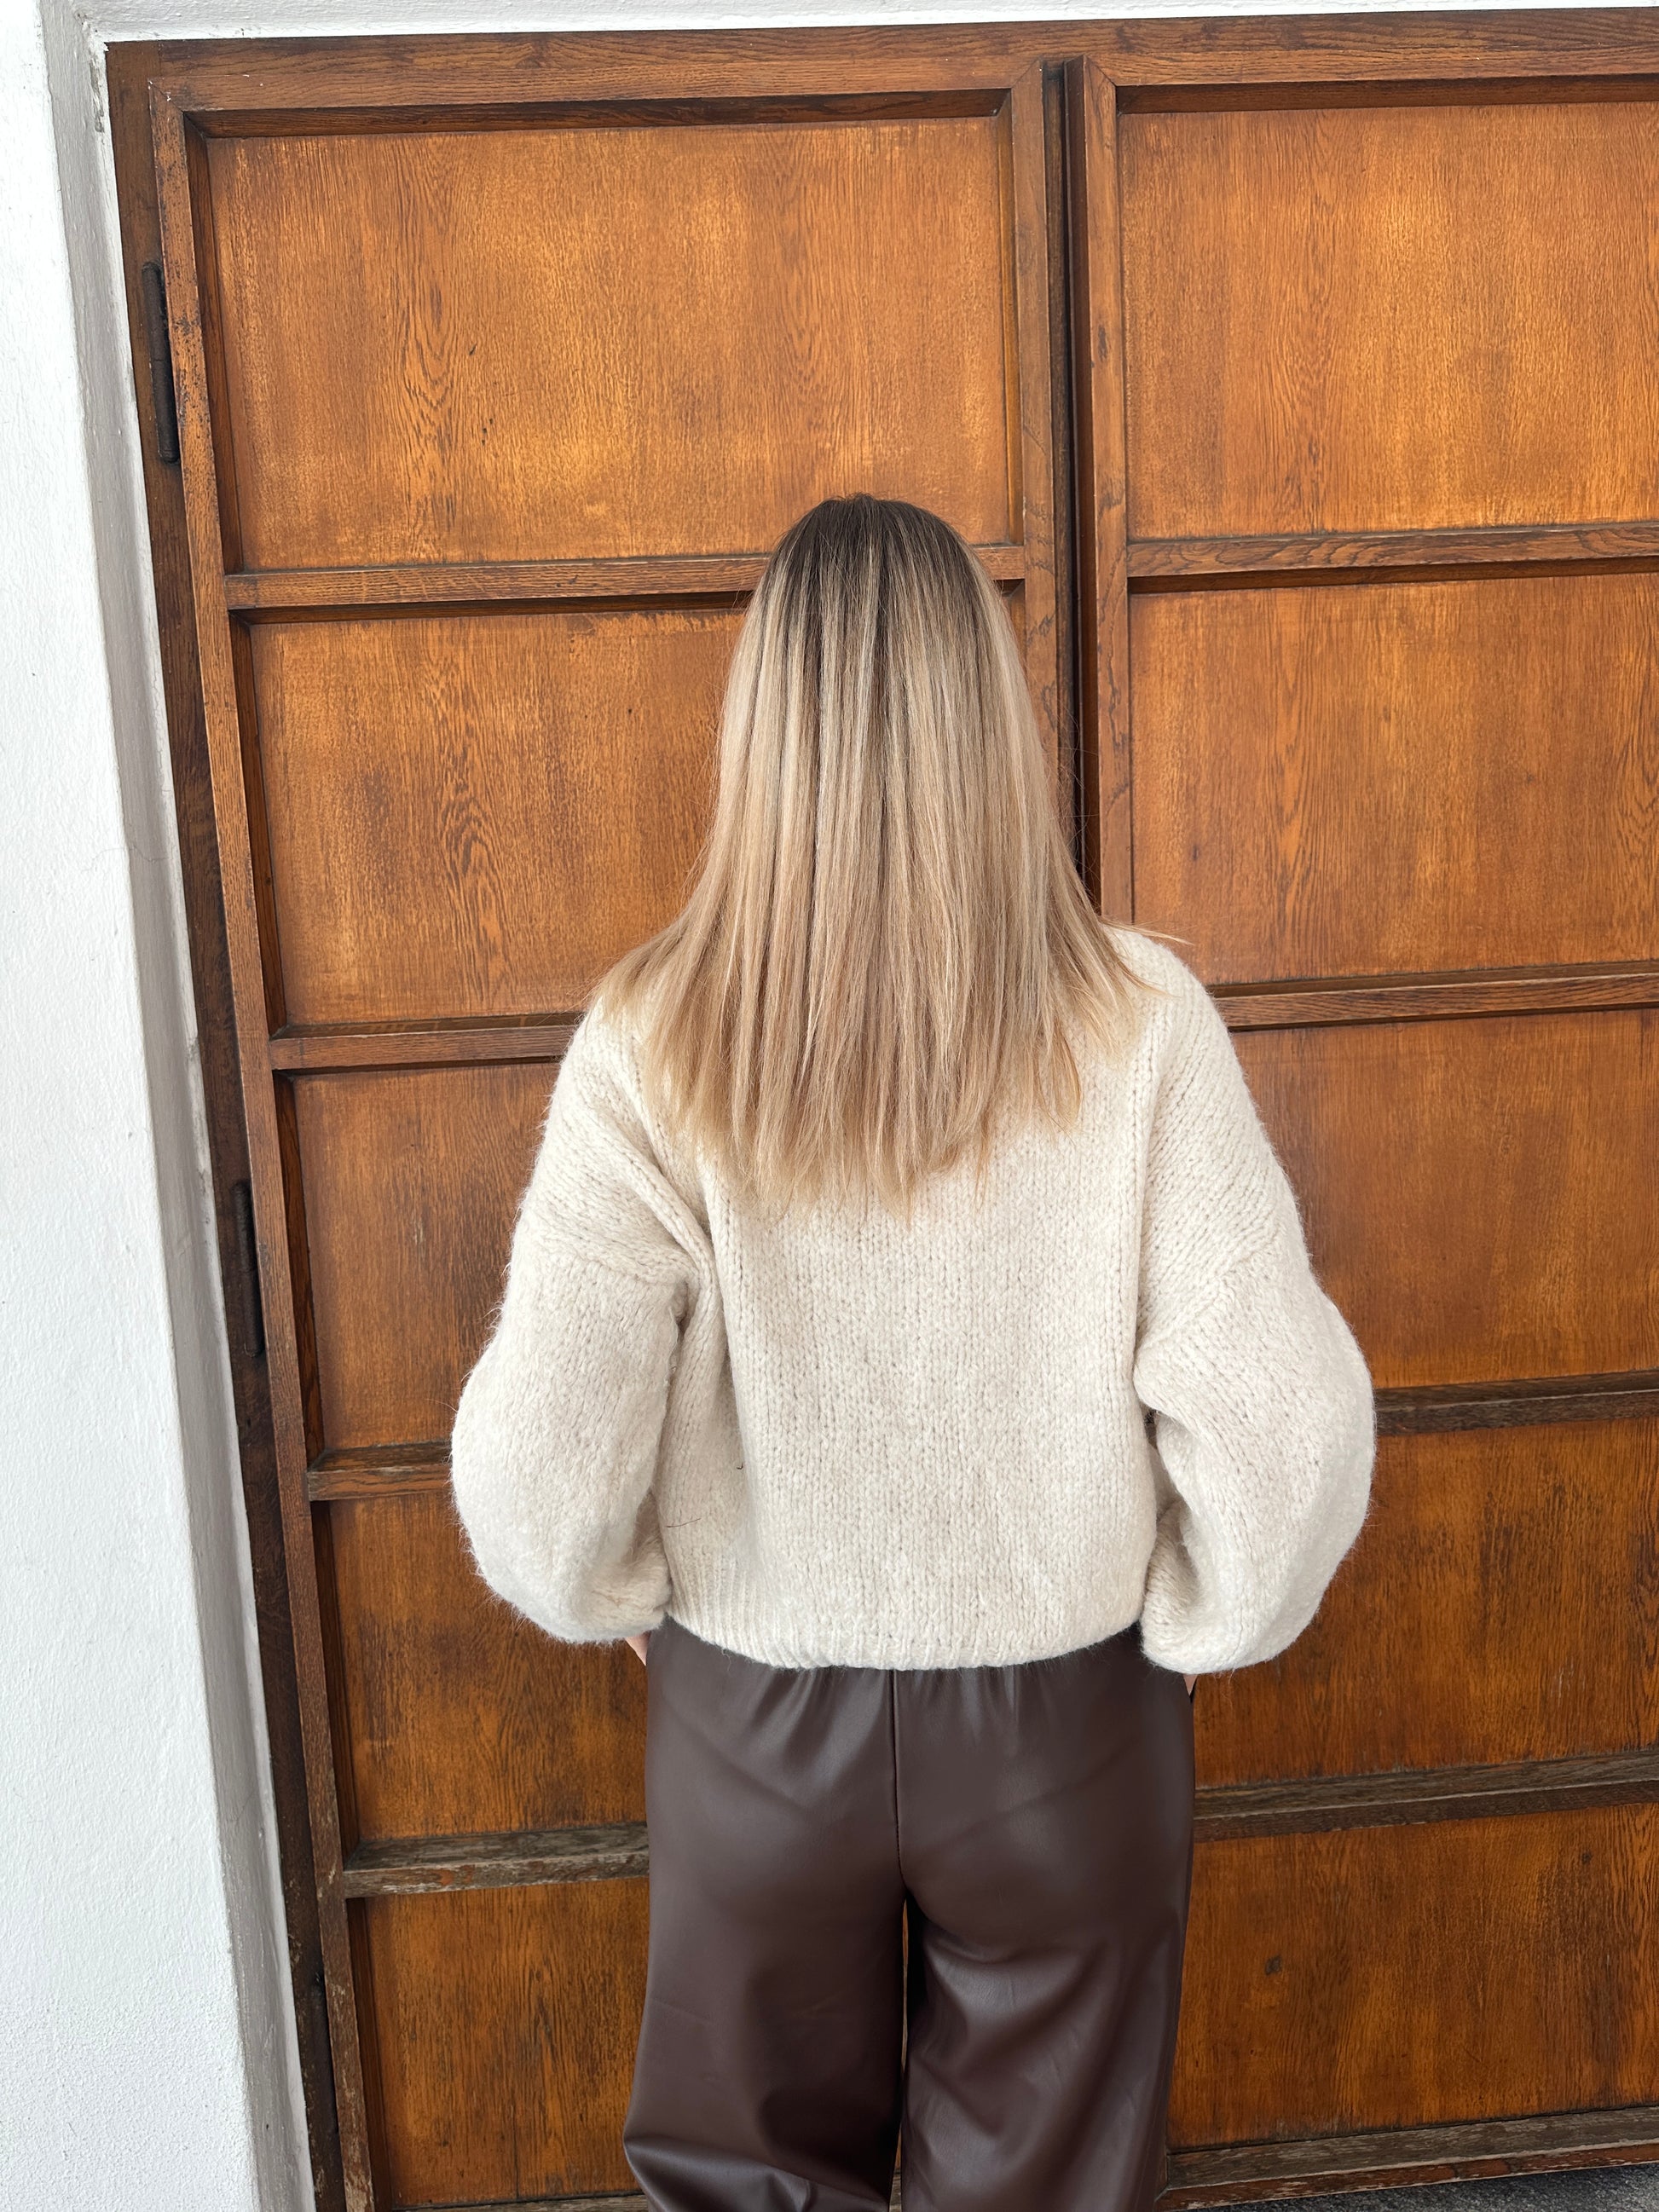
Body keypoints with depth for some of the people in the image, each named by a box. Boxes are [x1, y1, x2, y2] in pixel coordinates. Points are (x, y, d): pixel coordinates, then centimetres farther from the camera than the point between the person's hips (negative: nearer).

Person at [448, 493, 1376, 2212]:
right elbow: (1285, 1426, -19)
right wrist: (1197, 1621, 1)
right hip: (1066, 1727, 1)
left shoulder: (651, 1046, -19)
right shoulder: (1136, 1022, -19)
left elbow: (536, 1463, -20)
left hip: (756, 1727, 0)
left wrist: (618, 1597, 2)